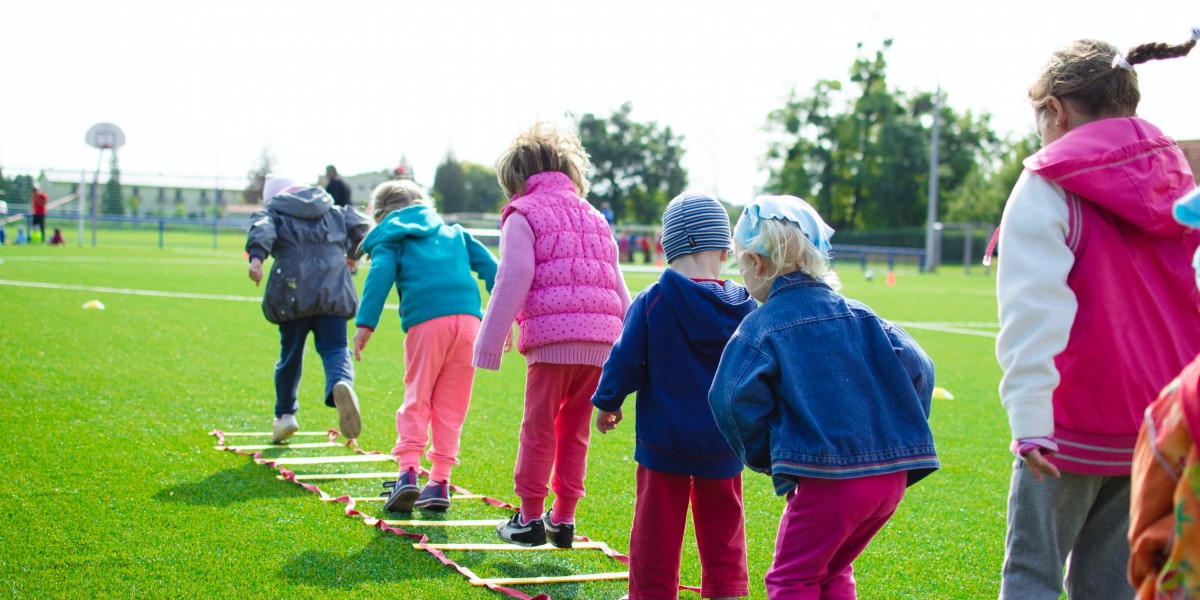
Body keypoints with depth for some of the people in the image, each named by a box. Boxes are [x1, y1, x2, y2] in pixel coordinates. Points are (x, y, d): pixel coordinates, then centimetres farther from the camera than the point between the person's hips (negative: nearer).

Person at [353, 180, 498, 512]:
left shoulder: (390, 238, 17)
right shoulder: (453, 232, 30)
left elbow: (380, 275, -1)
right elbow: (488, 266, 20)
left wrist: (365, 323, -8)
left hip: (426, 321, -3)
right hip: (468, 317, 3)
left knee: (416, 399, 6)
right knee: (451, 405, 9)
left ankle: (408, 471, -9)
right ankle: (440, 481, 8)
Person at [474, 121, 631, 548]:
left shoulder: (523, 215, 4)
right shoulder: (594, 217, 24)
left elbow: (513, 282, -6)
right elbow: (618, 288, 22)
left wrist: (490, 343, -4)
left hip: (552, 338, -6)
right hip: (601, 340, 6)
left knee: (539, 428, 4)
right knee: (575, 431, 14)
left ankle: (530, 518, 9)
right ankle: (563, 518, 17)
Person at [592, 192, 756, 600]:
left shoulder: (652, 302, -13)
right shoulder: (745, 307, -4)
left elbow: (626, 361, -10)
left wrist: (607, 404, 6)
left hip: (664, 440, -2)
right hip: (723, 445, 2)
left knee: (657, 529, 9)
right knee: (723, 531, 15)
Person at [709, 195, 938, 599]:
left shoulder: (761, 327, -4)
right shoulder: (857, 314, 12)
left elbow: (736, 399, -16)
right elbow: (916, 367, 6)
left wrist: (764, 458, -1)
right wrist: (901, 436, 14)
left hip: (826, 479, -6)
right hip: (891, 476, 6)